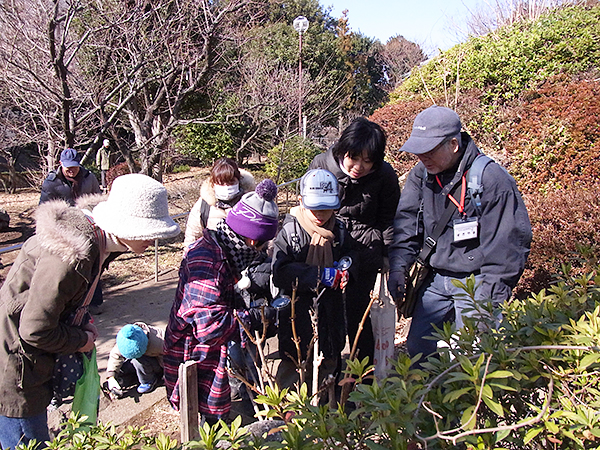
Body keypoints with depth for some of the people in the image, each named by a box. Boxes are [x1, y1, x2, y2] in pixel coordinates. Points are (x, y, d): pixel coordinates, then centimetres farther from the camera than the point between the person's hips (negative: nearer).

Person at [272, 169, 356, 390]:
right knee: (294, 364, 5)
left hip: (329, 310, 5)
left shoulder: (339, 229, 1)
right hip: (298, 311, -5)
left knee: (329, 362, 20)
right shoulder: (289, 231, -14)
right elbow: (280, 272, -20)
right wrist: (318, 275, -29)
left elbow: (349, 254, 13)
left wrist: (344, 269, -12)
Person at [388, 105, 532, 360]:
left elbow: (508, 243, -14)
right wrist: (398, 267, -9)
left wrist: (489, 297, -15)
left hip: (476, 282, -5)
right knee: (417, 347, 12)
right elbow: (406, 223, 4)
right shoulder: (420, 175, 0)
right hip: (434, 280, 6)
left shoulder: (492, 179, -18)